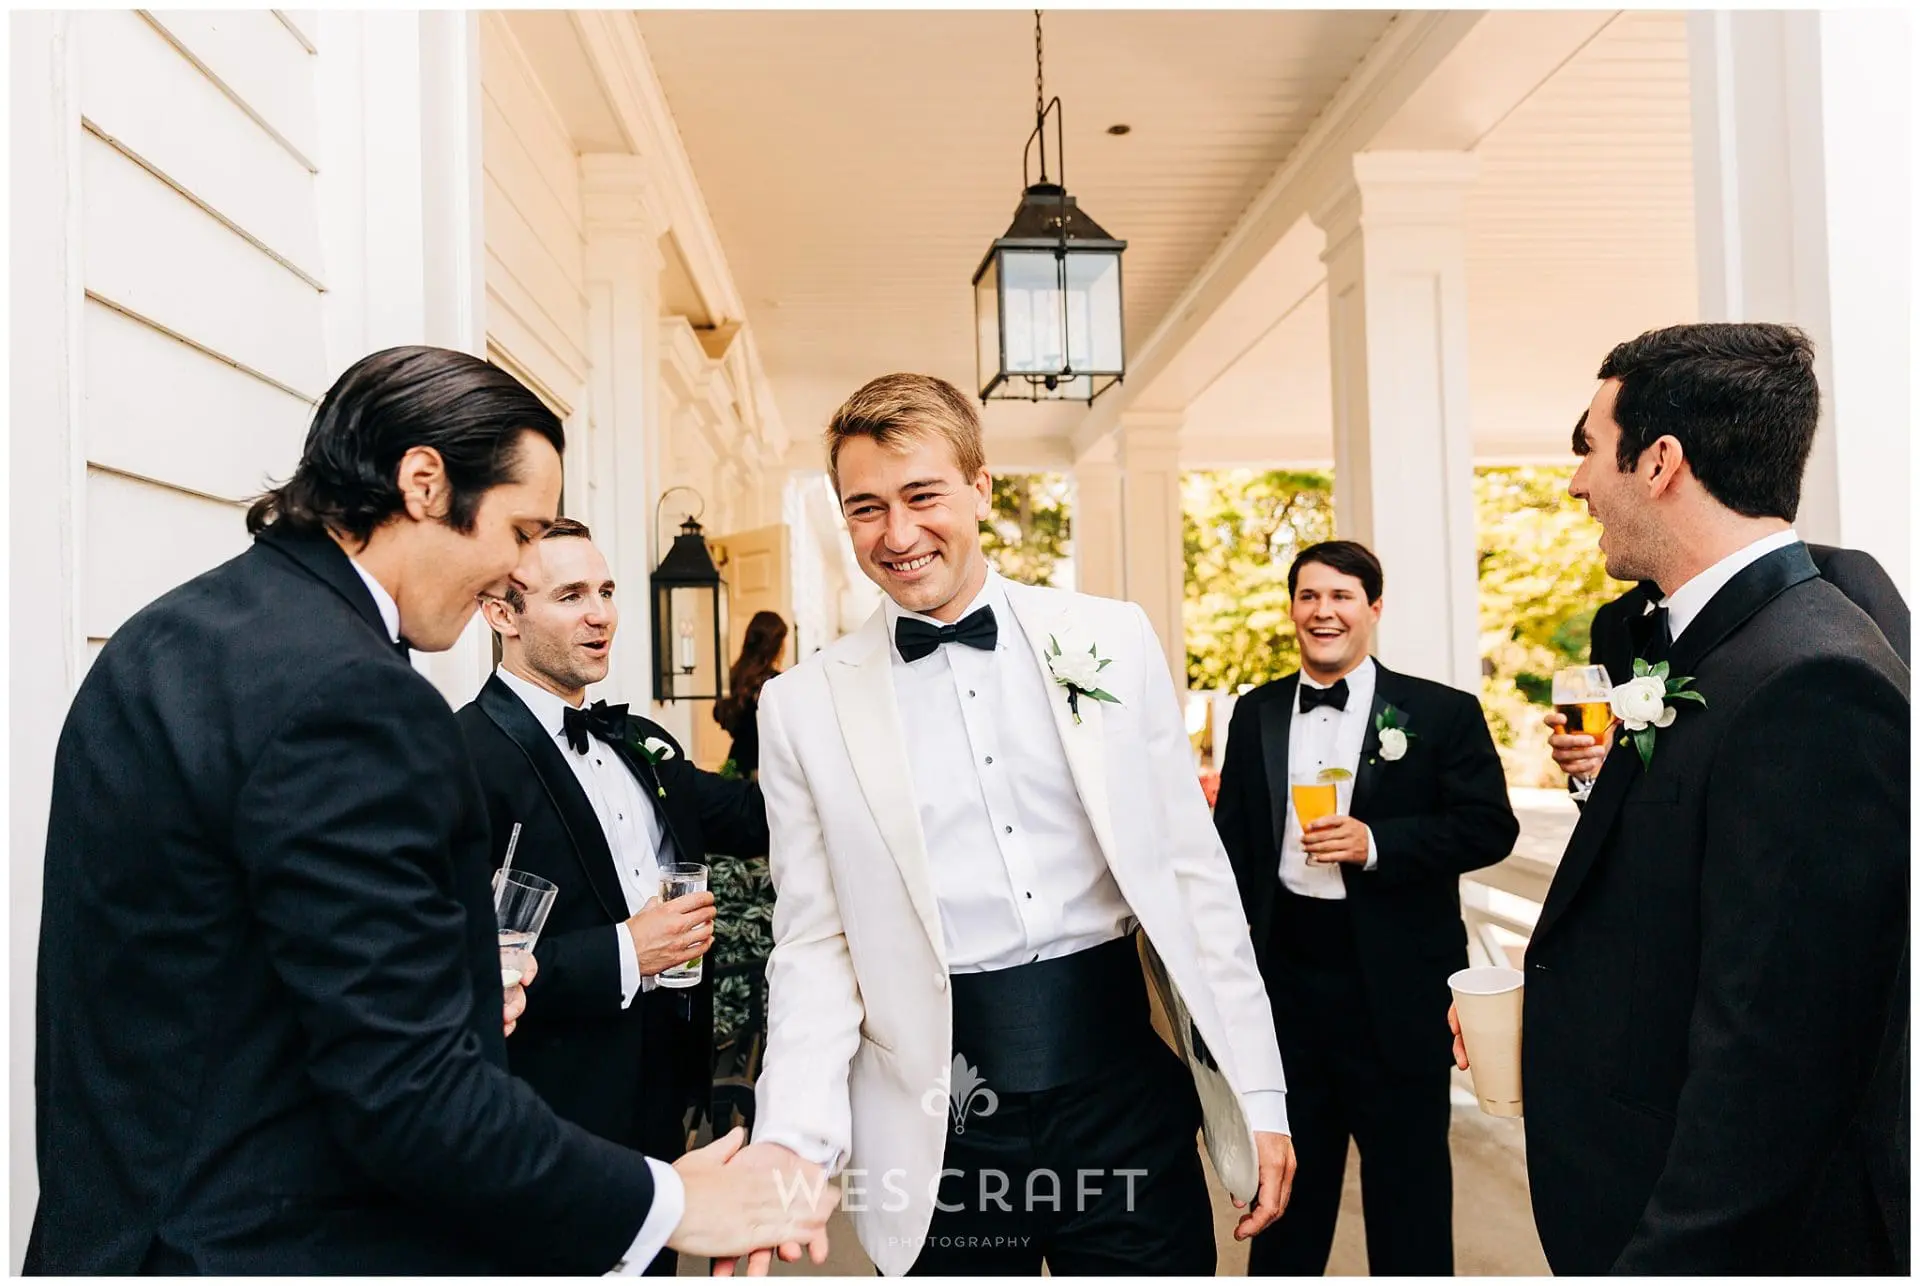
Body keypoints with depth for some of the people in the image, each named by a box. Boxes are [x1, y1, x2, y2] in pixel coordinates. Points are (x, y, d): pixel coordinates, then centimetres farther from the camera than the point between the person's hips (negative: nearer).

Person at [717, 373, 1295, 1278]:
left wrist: (1257, 1092, 2)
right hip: (939, 1122, 0)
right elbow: (814, 947, 0)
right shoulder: (803, 705, -2)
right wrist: (790, 1141, -13)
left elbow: (1193, 872, 3)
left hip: (1119, 1078, 1)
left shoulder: (1111, 639, 1)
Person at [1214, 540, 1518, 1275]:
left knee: (1409, 1180, 13)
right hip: (1284, 974, 3)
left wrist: (1375, 844, -21)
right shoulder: (1254, 716, 6)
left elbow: (1489, 827, -8)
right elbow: (1233, 842, 8)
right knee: (1289, 1167, 19)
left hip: (1395, 984, -3)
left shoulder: (1443, 713, -4)